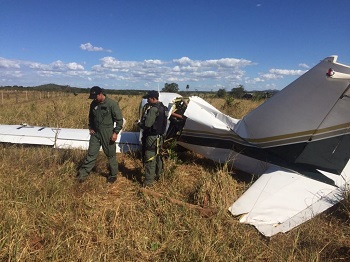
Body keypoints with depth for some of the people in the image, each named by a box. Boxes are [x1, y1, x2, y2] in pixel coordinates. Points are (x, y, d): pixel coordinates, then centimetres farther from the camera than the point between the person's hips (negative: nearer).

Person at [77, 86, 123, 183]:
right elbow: (91, 117, 22)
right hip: (95, 133, 5)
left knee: (111, 155, 8)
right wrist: (90, 127, 9)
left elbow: (119, 119, -11)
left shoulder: (112, 104, -14)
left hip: (107, 134, -5)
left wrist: (116, 132, -14)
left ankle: (113, 175, 24)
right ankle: (83, 174, 15)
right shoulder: (93, 104, 4)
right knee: (91, 154, 7)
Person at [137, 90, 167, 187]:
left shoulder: (153, 109, -20)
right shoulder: (162, 108, 9)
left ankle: (148, 181, 2)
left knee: (149, 159, -3)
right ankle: (157, 175, 38)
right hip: (159, 136, 10)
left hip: (152, 137, -10)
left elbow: (147, 124, -24)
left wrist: (139, 123, -3)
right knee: (157, 156, 23)